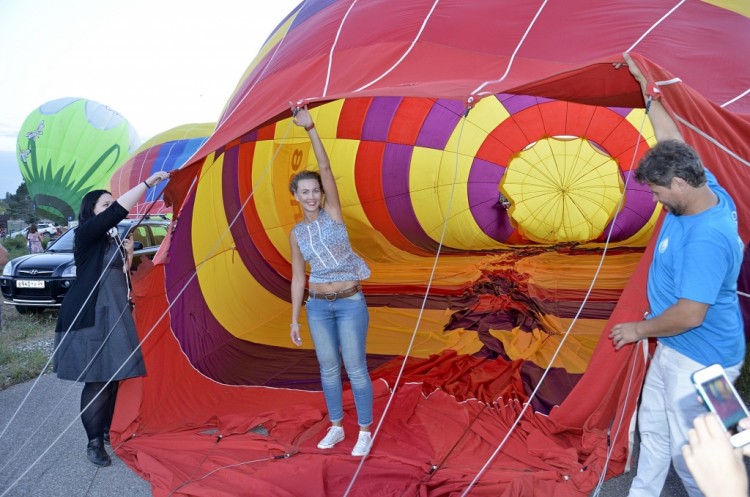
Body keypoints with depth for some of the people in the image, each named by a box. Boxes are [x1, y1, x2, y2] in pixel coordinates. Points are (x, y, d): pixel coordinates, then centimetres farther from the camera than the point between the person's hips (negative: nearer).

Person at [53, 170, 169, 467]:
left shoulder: (112, 240, 14)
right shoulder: (87, 233, -10)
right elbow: (120, 210, -26)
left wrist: (128, 256, 7)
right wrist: (148, 183, -26)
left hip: (115, 315, 8)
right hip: (90, 318, -8)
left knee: (114, 377, 10)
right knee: (98, 381, -5)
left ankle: (108, 431, 26)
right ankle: (94, 444, 8)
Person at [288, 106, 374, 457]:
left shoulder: (333, 213, -4)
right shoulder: (296, 233, 5)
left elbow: (326, 169, -16)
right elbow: (298, 278, 9)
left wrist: (310, 129, -21)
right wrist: (294, 319, 7)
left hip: (350, 303, -4)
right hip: (318, 306, 4)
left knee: (356, 370, 2)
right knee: (329, 369, 13)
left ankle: (365, 432, 19)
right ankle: (336, 428, 30)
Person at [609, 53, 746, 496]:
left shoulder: (708, 238, -32)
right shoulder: (705, 190, -5)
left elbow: (690, 314, -30)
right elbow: (671, 140, 8)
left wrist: (639, 330, -13)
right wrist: (645, 84, 13)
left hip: (700, 360, -10)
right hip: (675, 349, 10)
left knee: (686, 448, 8)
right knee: (653, 425, 22)